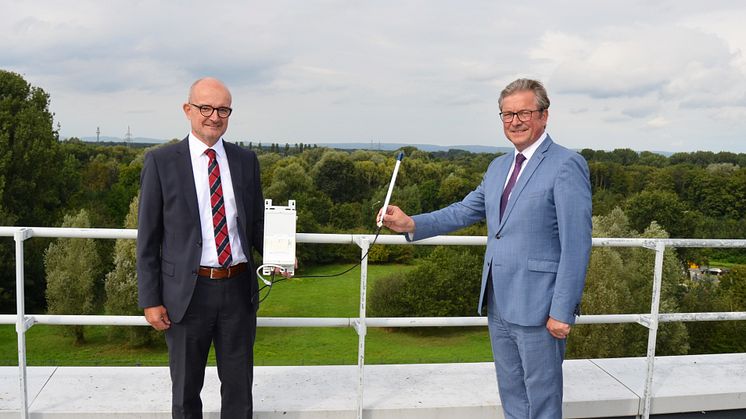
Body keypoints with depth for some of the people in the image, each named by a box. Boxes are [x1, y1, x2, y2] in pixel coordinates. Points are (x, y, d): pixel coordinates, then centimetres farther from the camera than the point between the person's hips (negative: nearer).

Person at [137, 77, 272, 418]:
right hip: (188, 291, -2)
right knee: (186, 389, 17)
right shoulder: (161, 161, -4)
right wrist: (150, 300, -6)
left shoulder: (246, 160, 4)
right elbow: (148, 237, -3)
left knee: (239, 386, 16)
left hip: (239, 288, 2)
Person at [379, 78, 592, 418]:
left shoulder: (567, 165, -12)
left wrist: (563, 311, -18)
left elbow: (576, 244, -16)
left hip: (539, 308, -7)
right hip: (499, 304, 7)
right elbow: (466, 210, 13)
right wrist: (411, 224, 0)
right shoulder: (498, 167, 13)